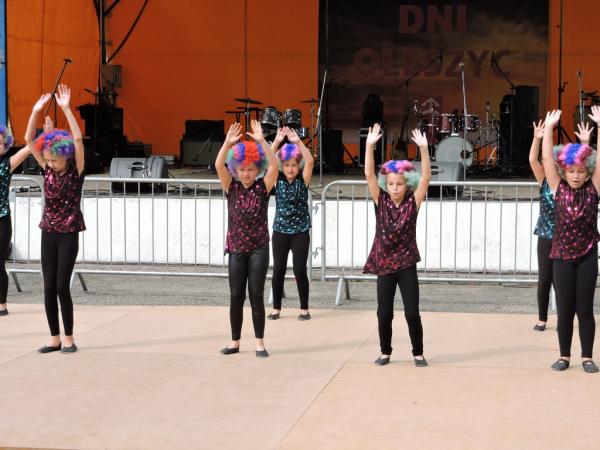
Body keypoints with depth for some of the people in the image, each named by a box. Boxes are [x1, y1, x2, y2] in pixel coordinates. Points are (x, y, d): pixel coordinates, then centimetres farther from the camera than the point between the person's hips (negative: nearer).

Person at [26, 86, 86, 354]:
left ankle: (69, 339, 5)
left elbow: (78, 139, -22)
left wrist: (66, 109, -26)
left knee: (62, 286, -6)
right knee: (49, 287, 4)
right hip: (48, 232, 5)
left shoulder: (76, 171, -8)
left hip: (68, 233, -5)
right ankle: (55, 339, 12)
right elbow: (29, 140, 0)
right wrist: (36, 111, -9)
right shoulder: (48, 169, 4)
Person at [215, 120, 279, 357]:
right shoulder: (231, 187, 0)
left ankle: (260, 343, 9)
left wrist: (261, 141, -30)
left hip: (258, 248, -2)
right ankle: (235, 342, 17)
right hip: (236, 248, 2)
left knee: (256, 295, -1)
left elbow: (274, 165, -20)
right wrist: (228, 143, -30)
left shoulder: (263, 186, -4)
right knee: (236, 296, 6)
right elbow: (218, 165, -15)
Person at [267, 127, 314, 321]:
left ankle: (304, 309, 9)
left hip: (300, 232, -2)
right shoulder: (278, 179, 0)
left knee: (300, 270, -3)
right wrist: (277, 141, -26)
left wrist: (298, 141, -29)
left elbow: (310, 161, -20)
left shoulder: (303, 180, -3)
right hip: (280, 230, 2)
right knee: (278, 269, 3)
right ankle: (276, 308, 14)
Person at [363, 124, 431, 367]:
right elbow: (369, 174, -11)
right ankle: (385, 352, 23)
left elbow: (426, 177, -16)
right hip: (383, 265, 1)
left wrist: (423, 148, -26)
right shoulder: (380, 201, -2)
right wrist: (370, 145, -21)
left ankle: (418, 353, 17)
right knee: (384, 313, 6)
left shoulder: (413, 202, -5)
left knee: (412, 313, 1)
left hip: (406, 265, -1)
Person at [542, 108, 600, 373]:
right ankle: (564, 356, 16)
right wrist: (549, 127, -7)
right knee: (564, 309, 5)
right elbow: (547, 158, -4)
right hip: (562, 255, 0)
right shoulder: (558, 188, 0)